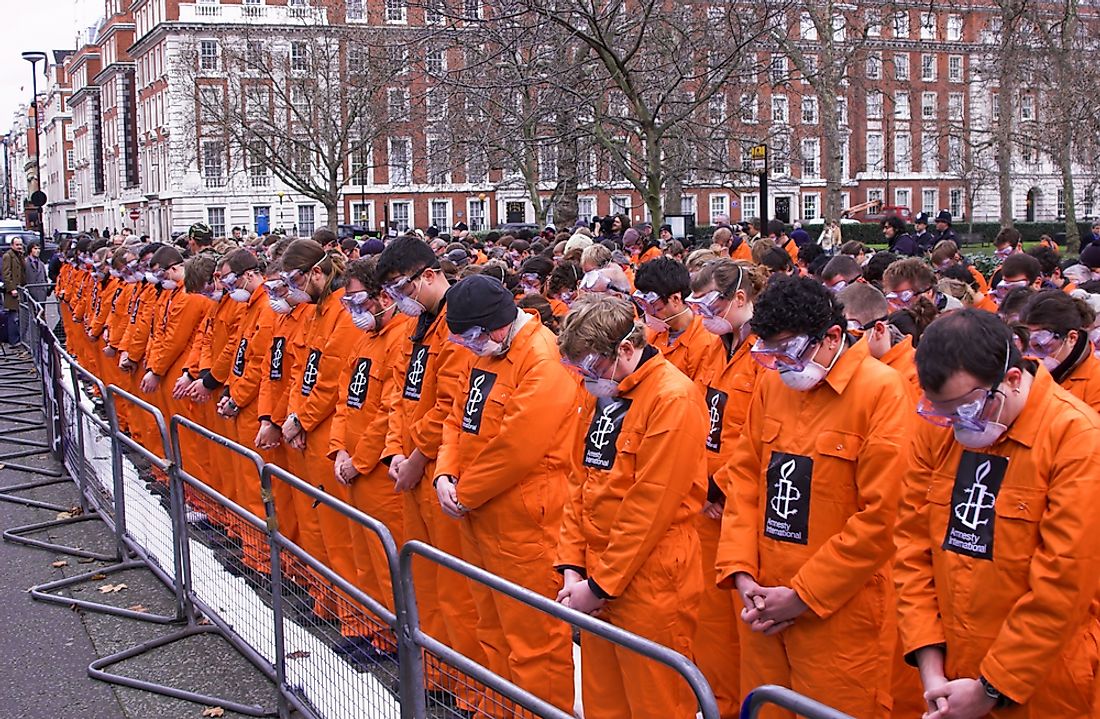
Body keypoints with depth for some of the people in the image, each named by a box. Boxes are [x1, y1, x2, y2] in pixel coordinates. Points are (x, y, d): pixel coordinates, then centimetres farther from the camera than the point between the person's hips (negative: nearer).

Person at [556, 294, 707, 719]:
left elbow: (650, 506, -19)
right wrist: (572, 567, 4)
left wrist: (601, 585, -15)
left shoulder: (673, 400, -17)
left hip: (649, 585, -8)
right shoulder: (599, 395, 9)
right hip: (597, 577, 8)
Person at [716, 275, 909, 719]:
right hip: (762, 607, 6)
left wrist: (803, 595, -12)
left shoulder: (881, 391, -13)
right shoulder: (771, 384, 6)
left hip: (838, 613, -5)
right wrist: (740, 572, 1)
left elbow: (879, 518, -15)